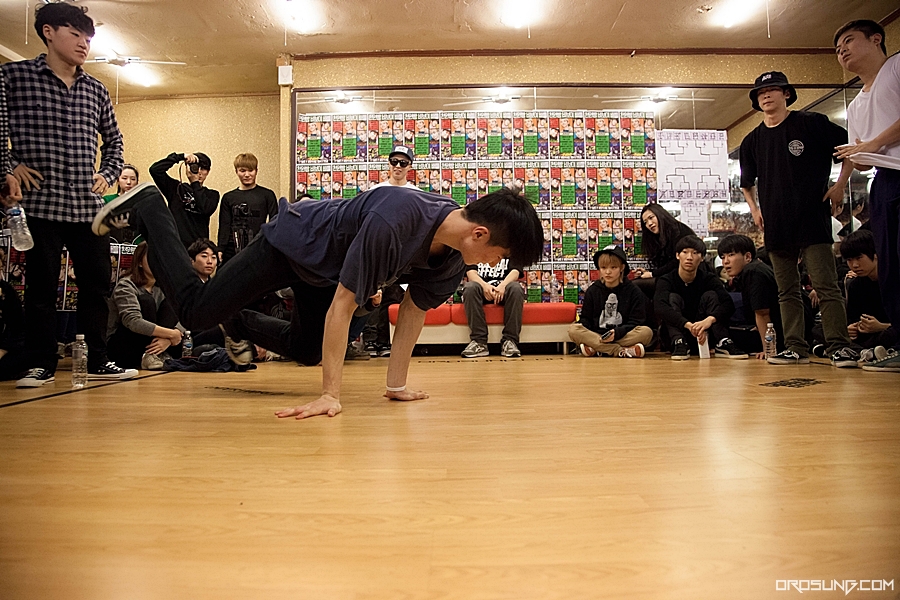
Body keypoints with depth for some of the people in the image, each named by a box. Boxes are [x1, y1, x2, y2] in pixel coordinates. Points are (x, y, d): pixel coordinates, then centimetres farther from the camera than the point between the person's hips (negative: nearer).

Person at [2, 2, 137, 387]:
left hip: (88, 205, 4)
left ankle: (97, 361, 14)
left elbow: (113, 139, 26)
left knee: (97, 284, 4)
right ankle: (41, 365, 10)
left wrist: (108, 174, 14)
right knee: (42, 287, 1)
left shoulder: (95, 90, 14)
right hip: (40, 203, -4)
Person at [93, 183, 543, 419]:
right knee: (195, 311, 1)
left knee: (310, 354, 20)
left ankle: (242, 323, 43)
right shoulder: (393, 220, -43)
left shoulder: (455, 254, -18)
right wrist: (330, 395, -37)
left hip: (326, 269, 8)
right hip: (292, 242, -7)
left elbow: (414, 307, -9)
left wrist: (397, 383, -9)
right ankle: (146, 208, 20)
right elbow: (343, 304, -39)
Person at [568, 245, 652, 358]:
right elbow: (586, 318, 13)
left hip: (624, 336, -1)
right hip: (597, 336, 2)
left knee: (647, 332, -30)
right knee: (573, 330, -26)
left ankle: (595, 349, -32)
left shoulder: (633, 291, 5)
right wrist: (582, 325, -13)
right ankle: (621, 351, -31)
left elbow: (636, 322, -1)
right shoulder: (592, 291, 12)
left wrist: (616, 333, -19)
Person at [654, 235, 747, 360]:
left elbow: (728, 304, -22)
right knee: (673, 298, -21)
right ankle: (679, 344, -36)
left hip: (704, 334, 1)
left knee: (710, 295, -16)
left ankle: (723, 343, -28)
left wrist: (710, 319, -44)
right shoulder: (666, 281, -10)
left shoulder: (709, 279, -4)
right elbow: (660, 307, -31)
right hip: (677, 333, -1)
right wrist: (688, 325, -46)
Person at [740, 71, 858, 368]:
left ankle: (840, 346, -5)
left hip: (812, 218, -4)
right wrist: (754, 209, 11)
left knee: (826, 285, -8)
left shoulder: (811, 123, 2)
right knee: (787, 290, 6)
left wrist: (840, 185, -2)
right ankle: (795, 348, 10)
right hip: (776, 224, 5)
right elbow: (746, 183, 24)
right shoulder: (752, 140, 13)